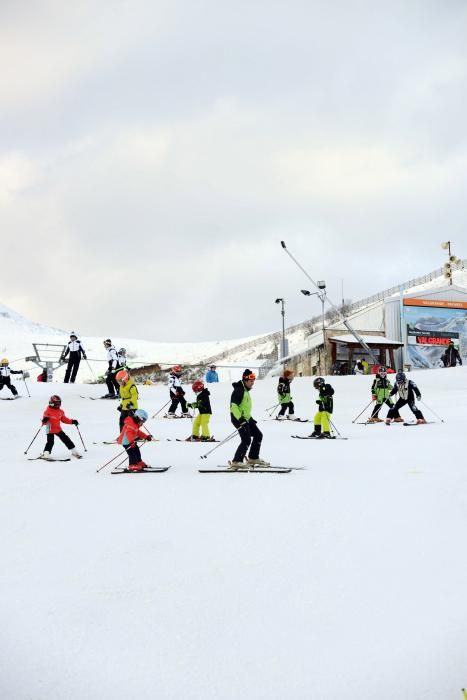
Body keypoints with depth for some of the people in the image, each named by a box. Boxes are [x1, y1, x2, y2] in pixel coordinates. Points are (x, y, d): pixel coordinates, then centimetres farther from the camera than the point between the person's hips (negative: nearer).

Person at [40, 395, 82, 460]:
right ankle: (45, 454, -15)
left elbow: (64, 419, 16)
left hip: (58, 429, 5)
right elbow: (45, 420, -11)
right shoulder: (48, 411, -9)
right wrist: (44, 420, -36)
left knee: (66, 439, 7)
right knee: (50, 442, -18)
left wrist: (72, 421, 6)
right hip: (50, 429, -5)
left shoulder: (61, 412, 8)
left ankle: (74, 452, 14)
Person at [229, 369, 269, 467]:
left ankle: (253, 458, 23)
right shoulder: (238, 390, -16)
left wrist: (250, 418, 24)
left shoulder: (245, 390, 16)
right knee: (246, 440, -17)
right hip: (239, 419, -10)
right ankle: (236, 462, -13)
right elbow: (233, 406, -24)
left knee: (258, 435, 12)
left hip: (246, 419, 10)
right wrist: (240, 419, -28)